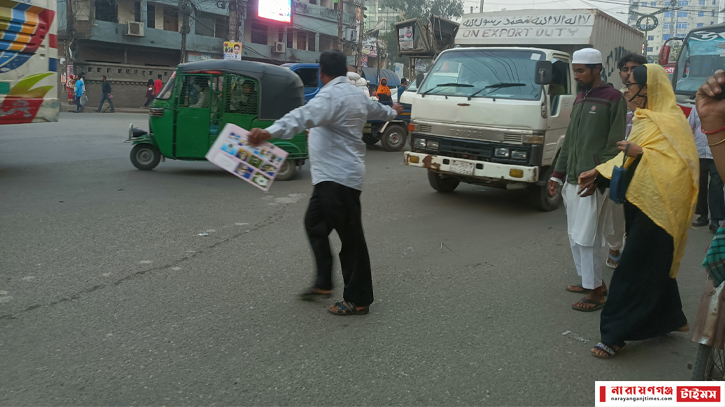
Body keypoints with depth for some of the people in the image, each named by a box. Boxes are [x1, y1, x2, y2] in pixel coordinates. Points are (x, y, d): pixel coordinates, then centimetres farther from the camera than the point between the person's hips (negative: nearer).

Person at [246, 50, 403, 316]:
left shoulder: (332, 96, -15)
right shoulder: (356, 94, 17)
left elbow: (305, 116, -34)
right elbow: (374, 108, 39)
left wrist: (270, 132, -49)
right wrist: (391, 112, 63)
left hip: (339, 177, -11)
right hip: (331, 176, 11)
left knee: (350, 236, -4)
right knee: (315, 224, 15)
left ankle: (358, 300, 3)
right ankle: (323, 284, 22)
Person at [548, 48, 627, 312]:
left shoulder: (612, 98, -7)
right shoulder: (580, 99, 17)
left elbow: (614, 144, -12)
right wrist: (558, 174, 16)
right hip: (573, 180, 8)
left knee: (586, 238, -6)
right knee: (575, 236, 12)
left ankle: (596, 291, 4)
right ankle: (589, 281, 25)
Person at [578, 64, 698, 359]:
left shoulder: (670, 121, -15)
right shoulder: (646, 119, 12)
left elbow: (680, 162, -23)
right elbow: (628, 158, 19)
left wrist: (640, 152, -25)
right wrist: (598, 174, 13)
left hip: (656, 208, -9)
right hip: (640, 204, 9)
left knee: (634, 270, -6)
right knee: (655, 264, 17)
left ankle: (615, 335, 1)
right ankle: (672, 319, 33)